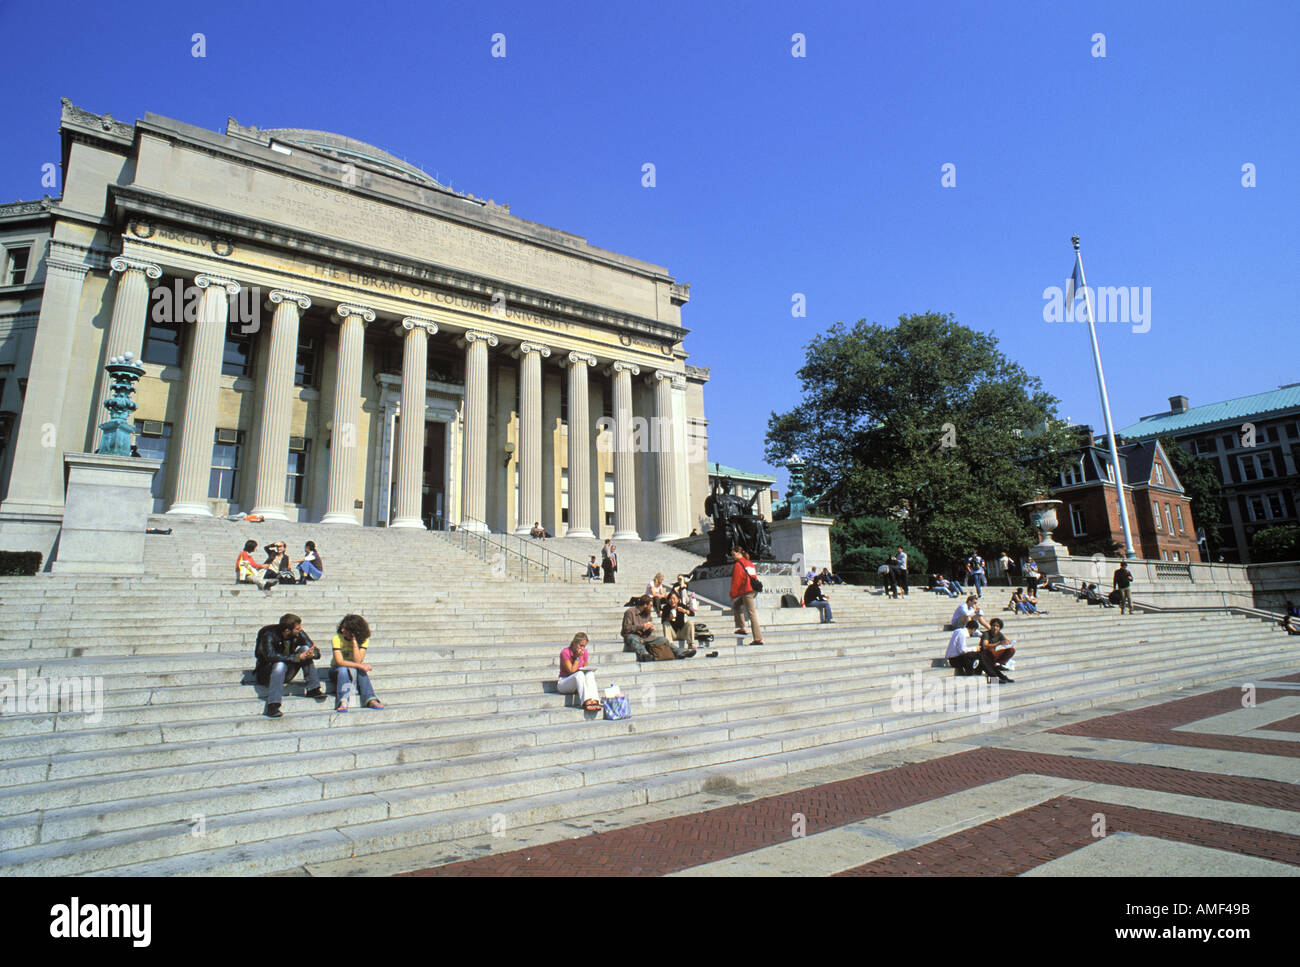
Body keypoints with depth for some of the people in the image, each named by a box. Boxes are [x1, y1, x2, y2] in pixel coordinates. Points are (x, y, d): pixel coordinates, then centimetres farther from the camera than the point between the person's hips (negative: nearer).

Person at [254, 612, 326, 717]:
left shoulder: (299, 634, -8)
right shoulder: (269, 636, -20)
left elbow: (317, 652, -10)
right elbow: (271, 656, -37)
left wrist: (311, 654, -35)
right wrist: (298, 657, -42)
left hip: (287, 674, 4)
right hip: (268, 673, -4)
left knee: (305, 648, -18)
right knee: (280, 664, -37)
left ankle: (313, 688, -21)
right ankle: (272, 705, -41)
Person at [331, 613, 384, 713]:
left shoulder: (364, 639, -14)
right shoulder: (337, 638, -18)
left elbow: (358, 661, -25)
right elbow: (339, 662, -26)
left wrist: (354, 642, -30)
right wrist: (361, 666, -34)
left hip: (355, 669, 1)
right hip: (338, 668, -1)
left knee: (361, 670, -32)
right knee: (343, 670, -35)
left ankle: (370, 699, -42)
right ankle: (342, 702, -48)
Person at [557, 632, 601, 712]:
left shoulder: (584, 652, 2)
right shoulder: (565, 653, -14)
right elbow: (571, 671, -17)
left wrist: (588, 670, -11)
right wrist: (578, 657, -19)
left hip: (577, 682, 5)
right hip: (563, 683, -5)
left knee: (590, 674, -26)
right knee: (579, 674, -34)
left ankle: (594, 701, -44)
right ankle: (586, 702, -49)